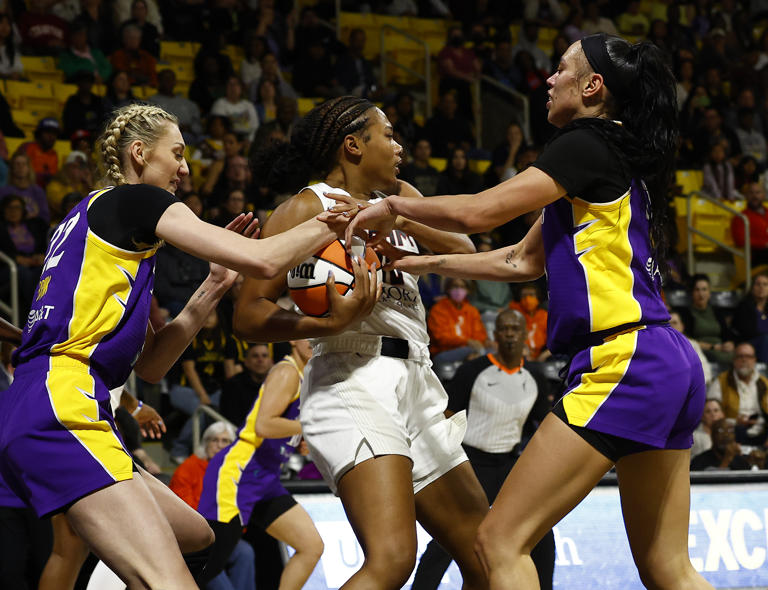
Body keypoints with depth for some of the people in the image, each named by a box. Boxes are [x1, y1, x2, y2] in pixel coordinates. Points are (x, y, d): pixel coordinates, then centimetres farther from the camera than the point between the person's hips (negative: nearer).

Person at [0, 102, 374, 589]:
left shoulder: (94, 214, 27)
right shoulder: (138, 199, 1)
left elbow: (150, 363, 26)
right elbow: (261, 259, -11)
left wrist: (215, 284, 20)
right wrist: (328, 225, 7)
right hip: (61, 408, -10)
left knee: (196, 536, 20)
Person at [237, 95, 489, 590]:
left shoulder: (397, 198, 21)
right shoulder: (309, 207, -2)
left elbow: (463, 251, 9)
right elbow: (248, 314, -9)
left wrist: (400, 219, -6)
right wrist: (333, 320, -24)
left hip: (416, 387, 9)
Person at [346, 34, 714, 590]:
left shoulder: (586, 144, -7)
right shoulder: (618, 158, 22)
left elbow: (479, 211, -13)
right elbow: (524, 260, 28)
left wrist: (393, 205, 3)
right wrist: (428, 263, 29)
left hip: (625, 361, -10)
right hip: (672, 364, 10)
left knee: (501, 540, -8)